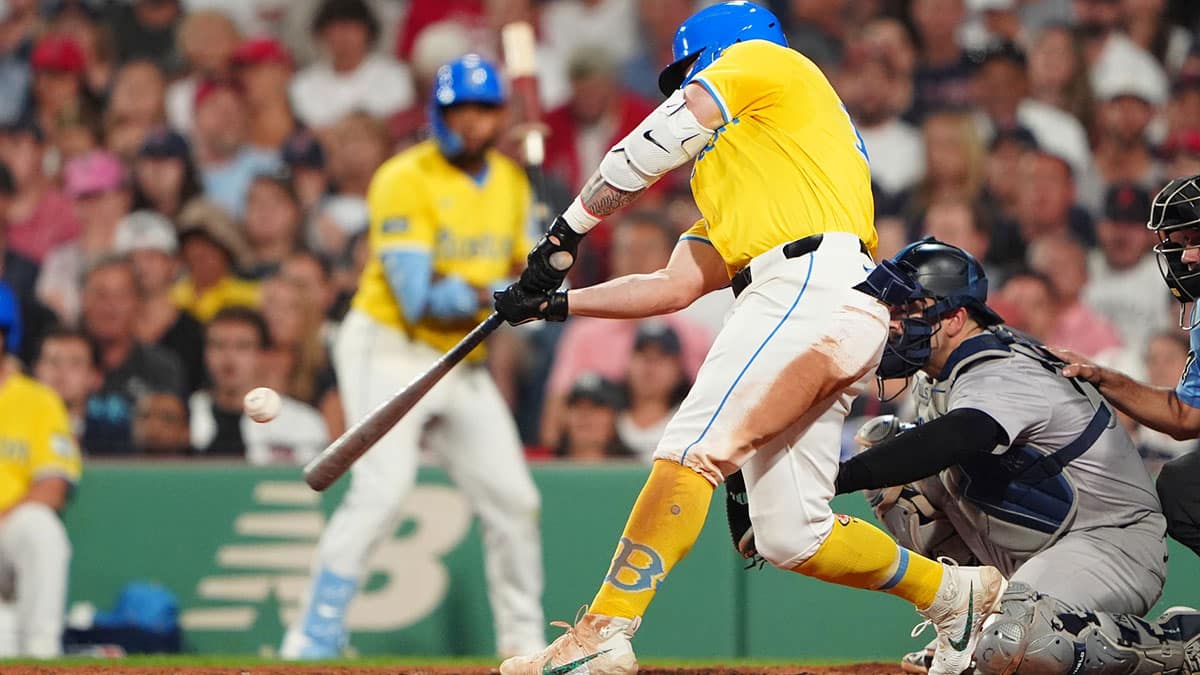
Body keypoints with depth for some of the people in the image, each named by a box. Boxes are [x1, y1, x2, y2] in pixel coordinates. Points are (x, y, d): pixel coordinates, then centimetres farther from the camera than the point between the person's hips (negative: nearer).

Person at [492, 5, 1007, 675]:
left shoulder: (759, 60, 15)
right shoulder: (728, 181, 37)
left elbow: (650, 149, 6)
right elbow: (675, 286, 28)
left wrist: (567, 232, 10)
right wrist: (556, 303, 22)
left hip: (815, 287, -9)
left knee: (693, 449, -20)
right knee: (791, 537, 7)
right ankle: (956, 593, 20)